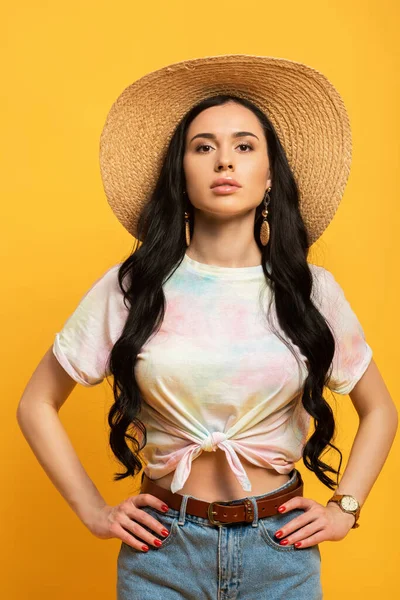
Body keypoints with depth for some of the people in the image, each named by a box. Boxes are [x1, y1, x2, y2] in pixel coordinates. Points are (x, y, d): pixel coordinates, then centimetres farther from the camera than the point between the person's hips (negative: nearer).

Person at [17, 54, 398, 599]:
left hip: (281, 550, 1)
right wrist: (93, 511, -1)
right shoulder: (130, 288, -7)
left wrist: (345, 508, 2)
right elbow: (36, 404, 3)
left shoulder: (310, 290, -3)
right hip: (163, 549, -1)